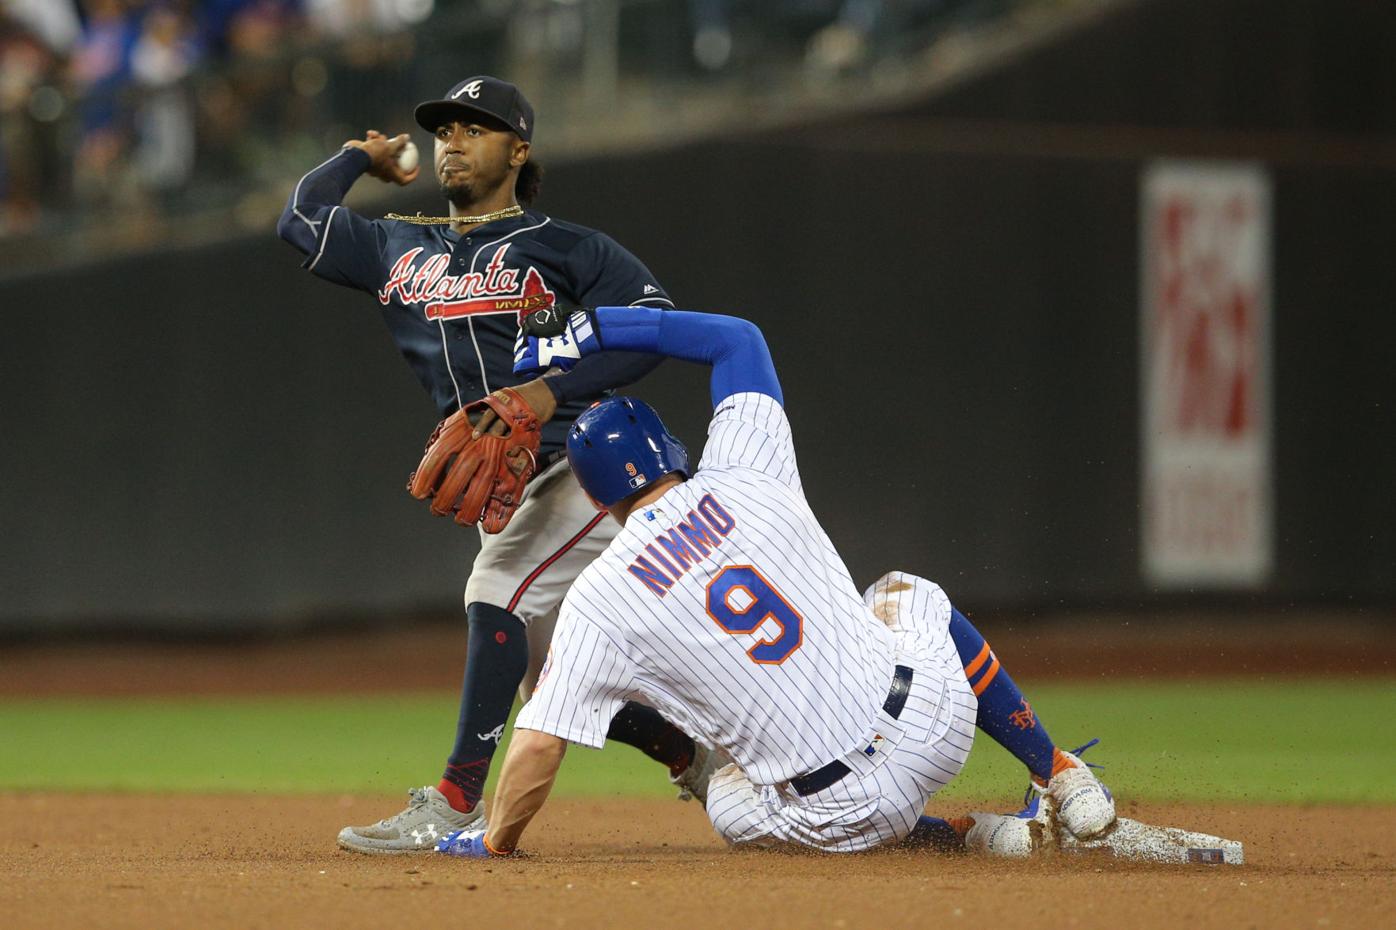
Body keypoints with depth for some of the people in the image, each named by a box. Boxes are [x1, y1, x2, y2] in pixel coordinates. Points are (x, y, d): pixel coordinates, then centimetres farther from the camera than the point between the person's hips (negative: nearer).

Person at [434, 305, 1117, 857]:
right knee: (908, 594, 37)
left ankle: (961, 835, 15)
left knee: (730, 803, 33)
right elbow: (736, 337, 19)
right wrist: (593, 329, 19)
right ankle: (1062, 778, 36)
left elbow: (537, 751, -7)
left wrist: (494, 843, 11)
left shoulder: (599, 600, -5)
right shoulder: (746, 477, 2)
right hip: (936, 717, 4)